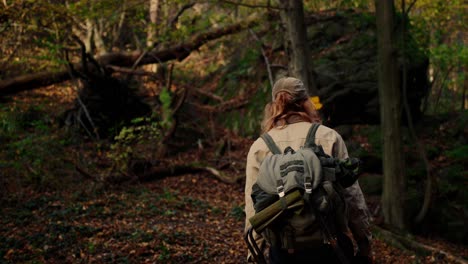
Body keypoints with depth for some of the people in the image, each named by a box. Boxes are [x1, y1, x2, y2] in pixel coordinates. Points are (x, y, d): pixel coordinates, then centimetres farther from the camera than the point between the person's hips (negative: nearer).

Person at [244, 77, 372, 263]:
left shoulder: (260, 146, 1)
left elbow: (254, 208, -1)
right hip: (327, 244, -1)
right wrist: (364, 245, 5)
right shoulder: (329, 137, -3)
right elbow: (352, 195, -3)